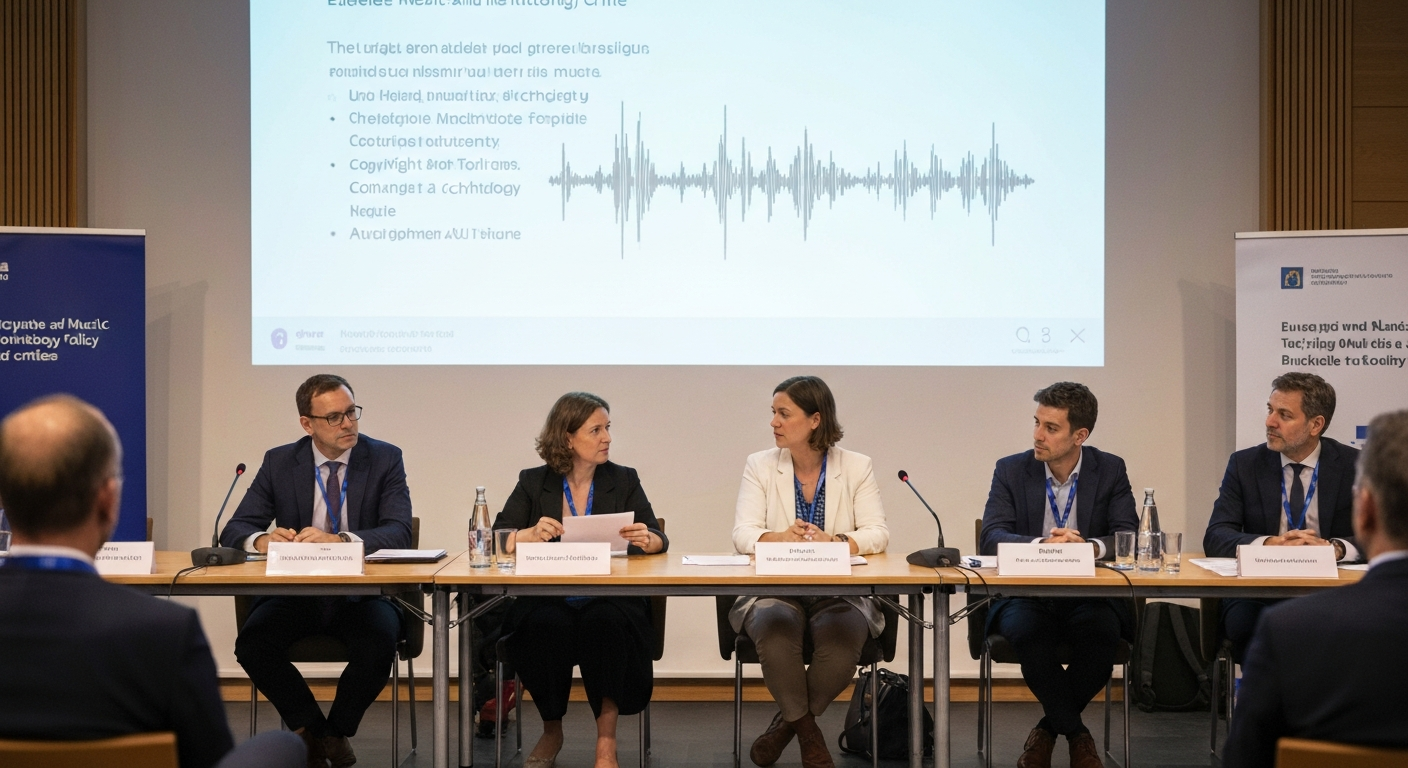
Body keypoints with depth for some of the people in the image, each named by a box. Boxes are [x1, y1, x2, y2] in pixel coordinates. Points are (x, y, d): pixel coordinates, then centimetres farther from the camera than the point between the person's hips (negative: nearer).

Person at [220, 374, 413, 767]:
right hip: (294, 591, 2)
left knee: (379, 643, -32)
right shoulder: (279, 462, 5)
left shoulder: (385, 459, -1)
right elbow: (234, 530, 1)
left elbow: (399, 532, -13)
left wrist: (339, 540, -31)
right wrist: (261, 540, -25)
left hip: (362, 591, -1)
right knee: (252, 644, -26)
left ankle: (336, 732, -3)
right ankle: (310, 728, -2)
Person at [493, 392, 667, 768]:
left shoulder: (624, 481, 11)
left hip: (609, 600, 0)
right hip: (547, 600, 0)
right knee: (545, 626, -33)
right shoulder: (533, 483, 10)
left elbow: (659, 540, 3)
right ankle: (551, 730, -8)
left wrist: (646, 540, -21)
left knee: (604, 624, -34)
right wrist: (530, 535, -19)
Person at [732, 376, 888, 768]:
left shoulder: (856, 467, 5)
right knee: (776, 631, -34)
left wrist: (834, 542, -26)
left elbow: (878, 533, -5)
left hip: (839, 592, 0)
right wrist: (780, 538, -28)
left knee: (841, 638, -33)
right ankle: (808, 732, -9)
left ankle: (788, 721, -6)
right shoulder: (760, 465, 6)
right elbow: (742, 534, -5)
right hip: (774, 590, 0)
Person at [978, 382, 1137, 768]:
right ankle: (1076, 733, -13)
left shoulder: (1110, 470, 4)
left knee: (1103, 631, -33)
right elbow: (991, 538, -9)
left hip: (1089, 595, 0)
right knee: (1026, 630, -34)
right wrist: (1042, 544, -29)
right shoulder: (1012, 470, 3)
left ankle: (1049, 729, -8)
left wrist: (1088, 546, -28)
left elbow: (1129, 537, -6)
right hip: (1024, 593, 0)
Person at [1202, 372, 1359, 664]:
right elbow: (1215, 537, -3)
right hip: (1257, 594, 0)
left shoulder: (1354, 465, 4)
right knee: (1242, 619, -33)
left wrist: (1334, 547, -23)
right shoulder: (1245, 464, 7)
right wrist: (1271, 544, -22)